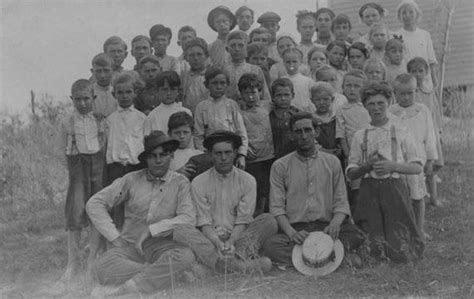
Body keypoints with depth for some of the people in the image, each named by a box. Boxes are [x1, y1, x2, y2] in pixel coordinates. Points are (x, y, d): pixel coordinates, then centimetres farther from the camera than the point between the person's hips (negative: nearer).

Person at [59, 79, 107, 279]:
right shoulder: (67, 123, 4)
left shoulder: (101, 121, 6)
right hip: (77, 167, -1)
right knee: (75, 213, -7)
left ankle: (93, 258, 16)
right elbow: (63, 151, 9)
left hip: (99, 164, 1)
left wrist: (101, 165, 1)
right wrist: (72, 168, 2)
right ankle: (73, 261, 1)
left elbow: (107, 145, 11)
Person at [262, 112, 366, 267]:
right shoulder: (280, 166, 9)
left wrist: (335, 223, -14)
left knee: (355, 234, -30)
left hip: (326, 225, 1)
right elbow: (277, 207, 1)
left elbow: (341, 202, 9)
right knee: (270, 246, -35)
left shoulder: (332, 162, 14)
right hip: (294, 227, -1)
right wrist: (292, 233, -18)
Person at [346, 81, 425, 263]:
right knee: (376, 253, -3)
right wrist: (367, 166, -10)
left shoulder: (400, 132, 6)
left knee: (400, 254, -6)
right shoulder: (360, 136, 10)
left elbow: (417, 167, 4)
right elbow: (350, 174, 10)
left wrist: (392, 166, -12)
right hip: (369, 190, 2)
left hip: (394, 188, -1)